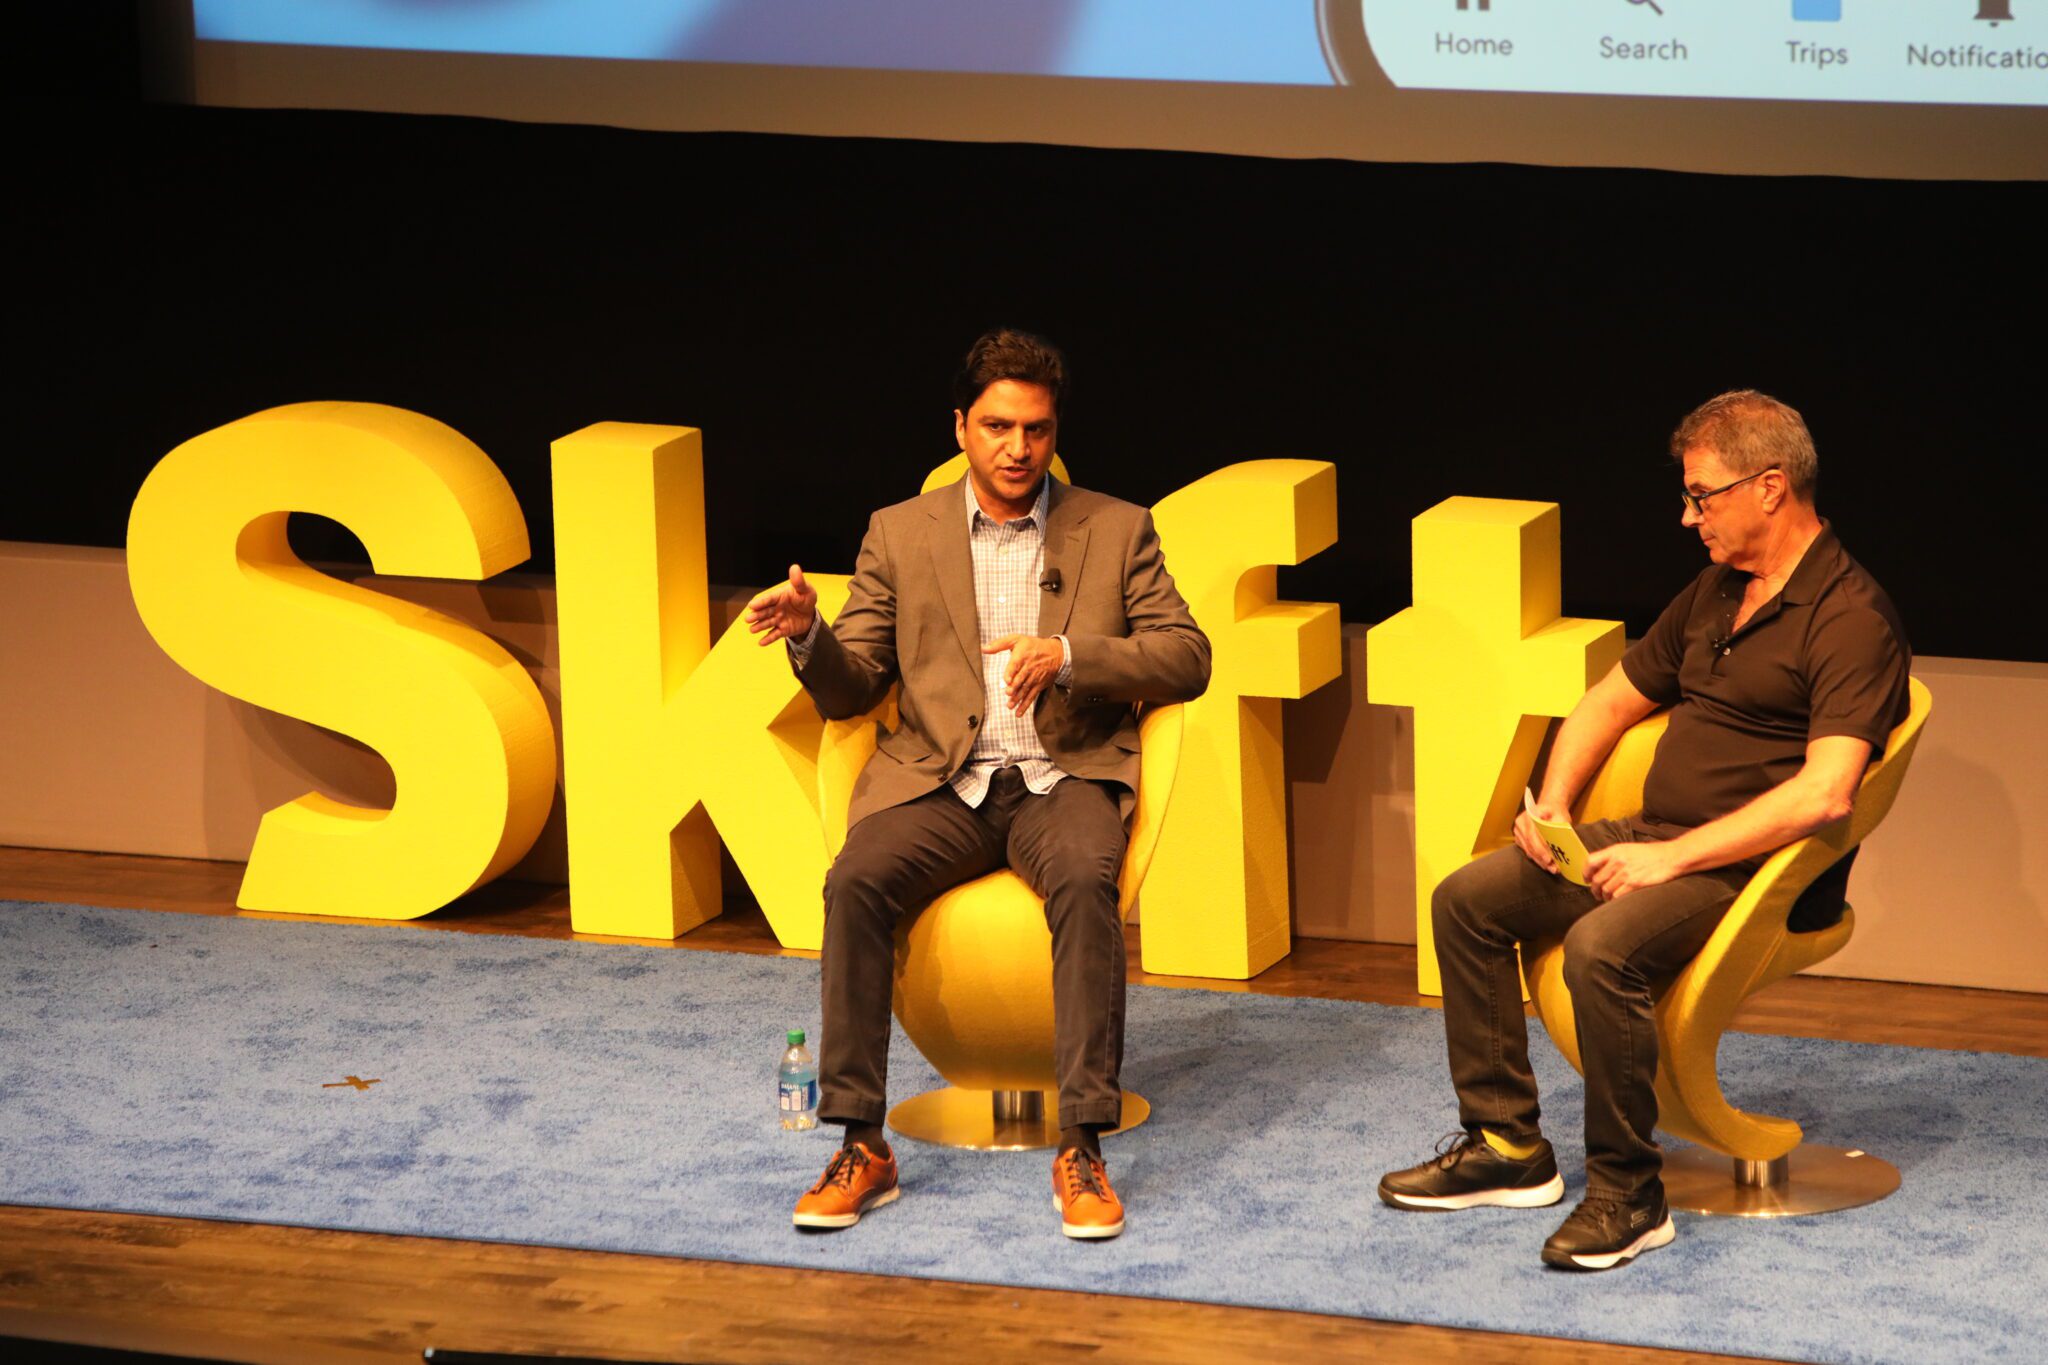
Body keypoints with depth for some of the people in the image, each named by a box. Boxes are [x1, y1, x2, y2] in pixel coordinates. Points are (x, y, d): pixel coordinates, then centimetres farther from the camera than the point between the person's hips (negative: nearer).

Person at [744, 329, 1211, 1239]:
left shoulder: (1117, 531, 12)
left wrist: (1068, 655, -12)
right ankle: (861, 1146, -26)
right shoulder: (901, 534, 14)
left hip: (1063, 779, -1)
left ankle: (1083, 1148, -36)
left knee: (1084, 879, -36)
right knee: (856, 880, -30)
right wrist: (808, 634, -10)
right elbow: (850, 690, 13)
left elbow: (1186, 658, 4)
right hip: (940, 783, 1)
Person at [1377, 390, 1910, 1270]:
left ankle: (1628, 1194, -22)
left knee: (1602, 948, -34)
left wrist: (1675, 857, -26)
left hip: (1752, 870, -9)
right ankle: (1505, 1145, 4)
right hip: (1658, 839, 9)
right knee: (1467, 899, 1)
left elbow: (1824, 793, -27)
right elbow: (1612, 702, 27)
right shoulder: (1715, 593, 15)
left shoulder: (1850, 619, -15)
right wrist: (1552, 802, 8)